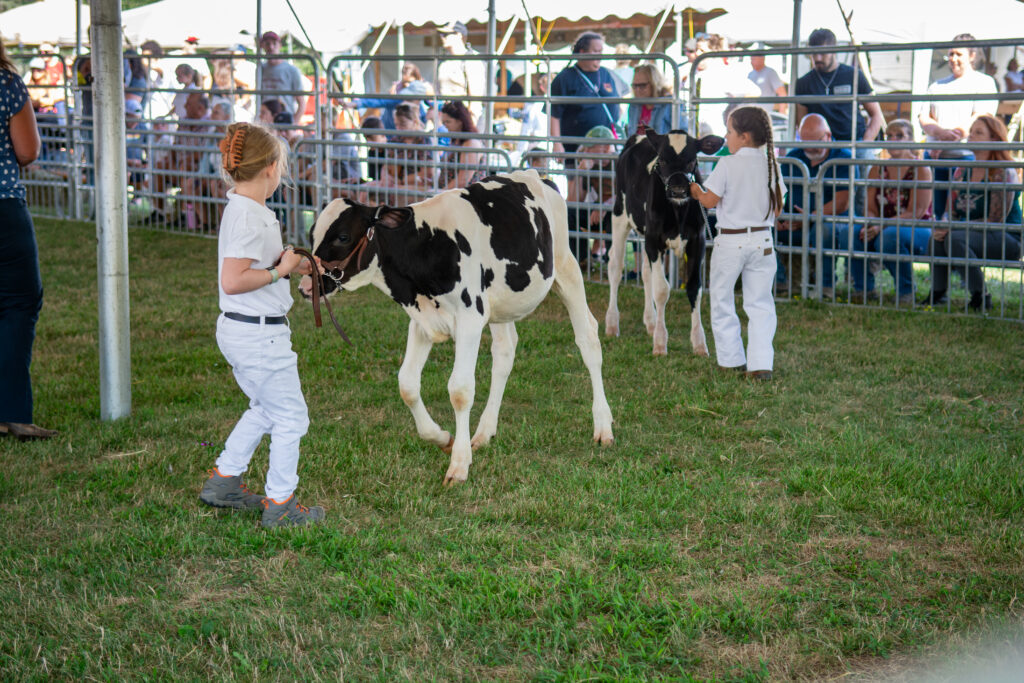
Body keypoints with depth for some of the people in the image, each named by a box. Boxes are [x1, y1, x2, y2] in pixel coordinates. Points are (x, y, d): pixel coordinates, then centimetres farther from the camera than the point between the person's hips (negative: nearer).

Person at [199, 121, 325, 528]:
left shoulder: (239, 209, 9)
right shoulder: (250, 217, -22)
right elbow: (233, 281, -27)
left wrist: (289, 264, 18)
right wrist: (280, 270, -18)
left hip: (239, 329, 10)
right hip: (259, 334, -10)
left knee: (265, 409, 26)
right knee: (291, 417, 3)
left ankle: (223, 481, 32)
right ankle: (280, 506, 12)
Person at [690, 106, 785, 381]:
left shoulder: (727, 165, -12)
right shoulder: (771, 165, 1)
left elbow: (710, 201, -9)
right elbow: (777, 208, 6)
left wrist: (697, 192, 11)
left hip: (730, 242, -4)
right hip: (762, 241, 4)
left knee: (722, 299, 12)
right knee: (760, 303, 8)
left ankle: (732, 360, 16)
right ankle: (761, 364, 2)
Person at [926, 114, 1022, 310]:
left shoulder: (1004, 174, -14)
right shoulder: (961, 171, 8)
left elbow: (995, 221, -19)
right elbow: (951, 211, 8)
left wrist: (954, 227, -24)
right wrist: (943, 225, -17)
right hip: (974, 235, 6)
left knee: (956, 239, -31)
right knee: (937, 236, -21)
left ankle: (981, 297, -21)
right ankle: (937, 294, -15)